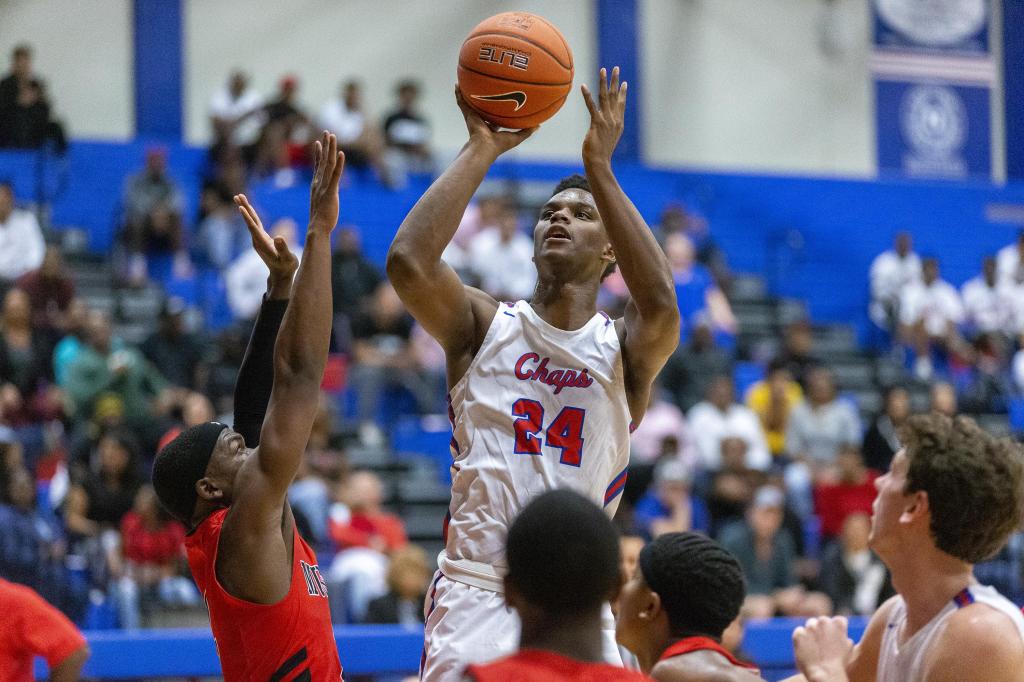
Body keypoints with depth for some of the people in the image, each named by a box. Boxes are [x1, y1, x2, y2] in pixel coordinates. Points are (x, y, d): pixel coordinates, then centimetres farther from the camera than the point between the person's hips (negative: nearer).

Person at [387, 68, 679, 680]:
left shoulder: (625, 349, 7)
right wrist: (482, 151, -8)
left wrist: (599, 166, -16)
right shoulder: (485, 326, 8)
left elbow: (660, 305, -17)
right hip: (476, 592, -1)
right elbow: (408, 261, -11)